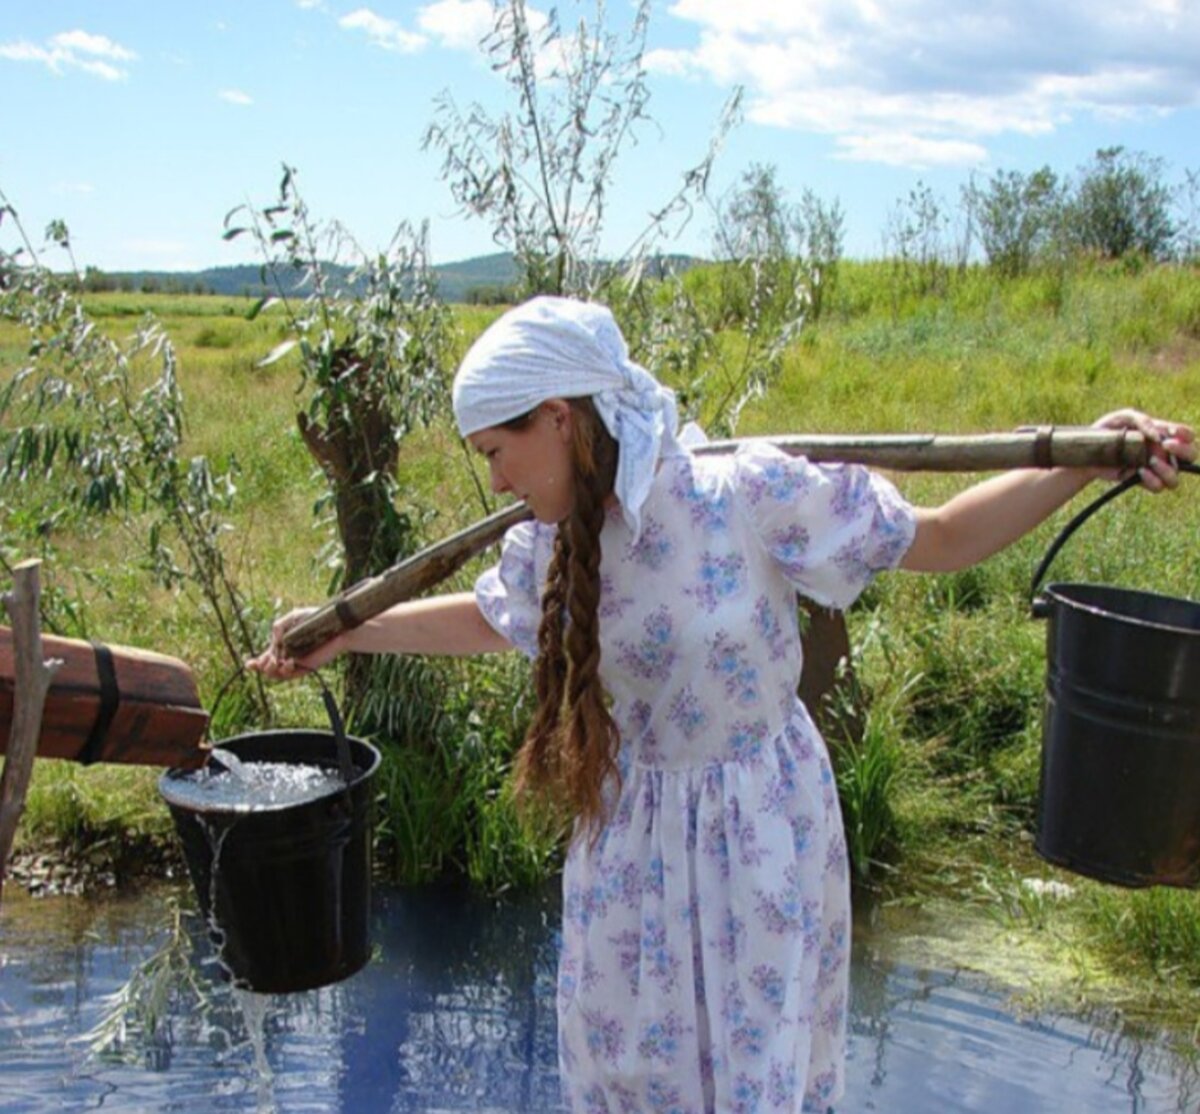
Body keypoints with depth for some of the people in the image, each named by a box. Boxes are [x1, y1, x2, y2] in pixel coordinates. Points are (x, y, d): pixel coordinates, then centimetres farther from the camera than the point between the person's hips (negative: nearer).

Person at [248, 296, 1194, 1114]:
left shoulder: (752, 496, -24)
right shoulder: (553, 547, -8)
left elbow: (941, 541, -16)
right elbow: (484, 618, 13)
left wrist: (1086, 461, -25)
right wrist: (336, 634, 16)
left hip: (758, 828, -4)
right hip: (631, 829, 5)